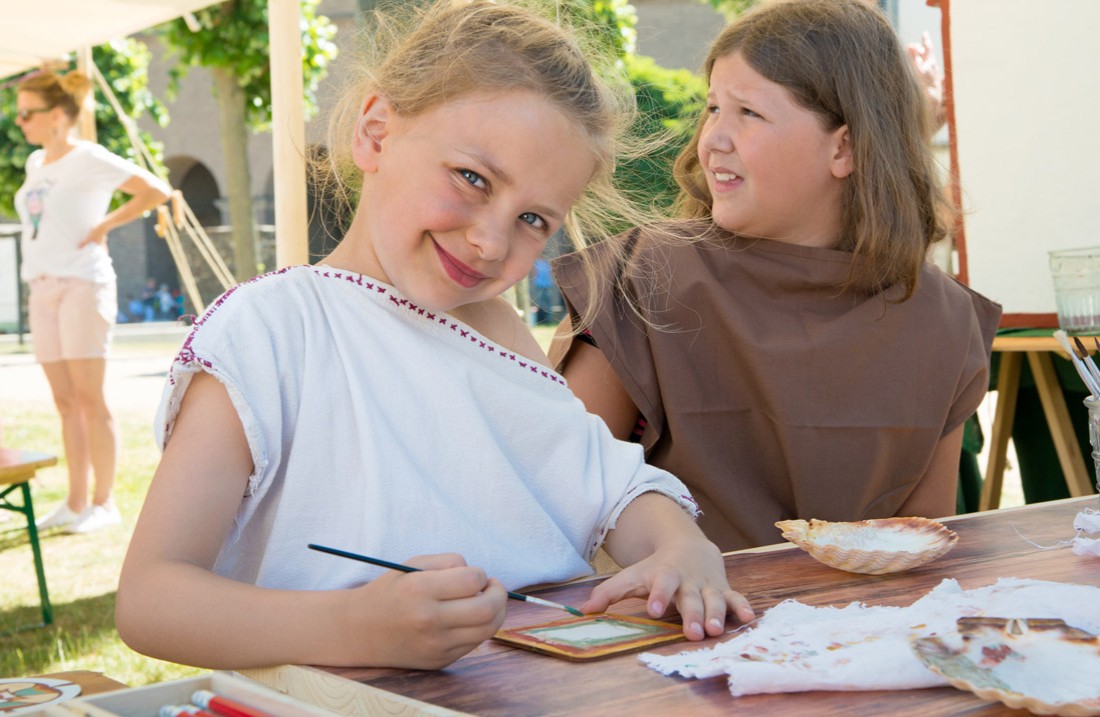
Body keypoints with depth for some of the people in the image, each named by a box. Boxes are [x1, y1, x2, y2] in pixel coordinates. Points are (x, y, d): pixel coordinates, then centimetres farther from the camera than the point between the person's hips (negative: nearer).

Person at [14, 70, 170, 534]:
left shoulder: (90, 160, -8)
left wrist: (105, 225, -11)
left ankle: (104, 502, 1)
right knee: (64, 401, 7)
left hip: (82, 285, -7)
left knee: (89, 399, -6)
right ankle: (76, 502, 12)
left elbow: (156, 191, -12)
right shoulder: (35, 163, 15)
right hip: (43, 290, 7)